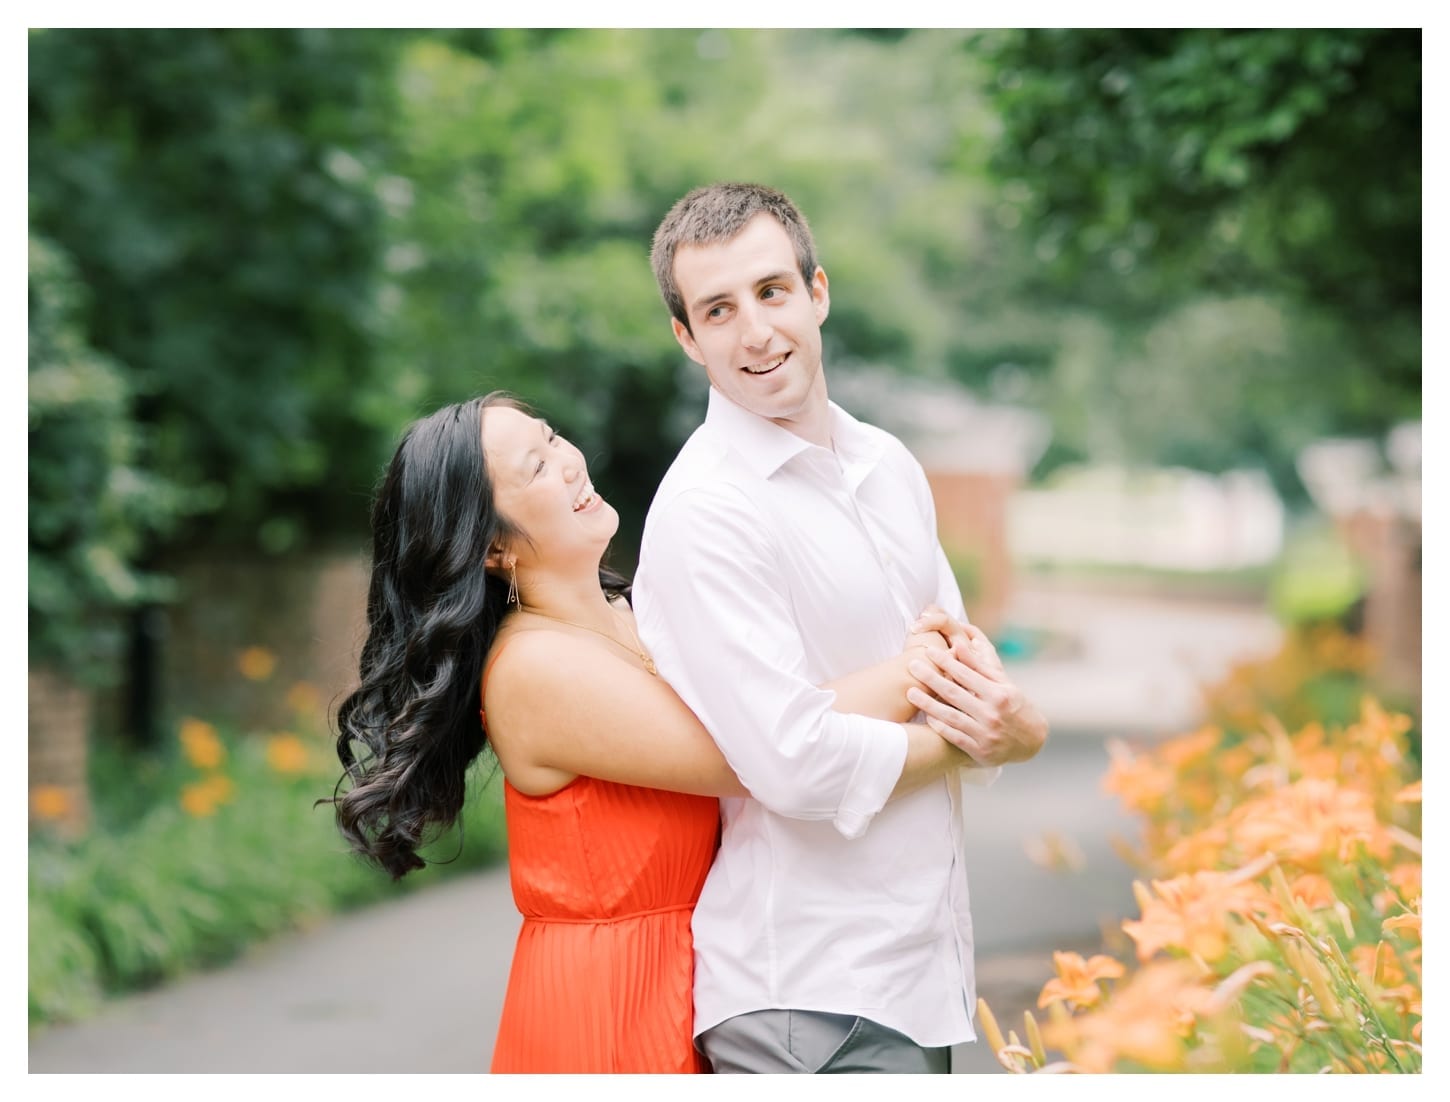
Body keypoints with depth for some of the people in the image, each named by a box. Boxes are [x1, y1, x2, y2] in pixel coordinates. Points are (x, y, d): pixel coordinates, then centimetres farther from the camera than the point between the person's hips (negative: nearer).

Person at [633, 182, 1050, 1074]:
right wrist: (963, 736, -6)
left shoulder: (887, 465, 11)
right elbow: (797, 766, -22)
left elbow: (960, 655, 16)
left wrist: (1012, 722, -8)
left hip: (919, 959, 8)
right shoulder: (705, 511, -16)